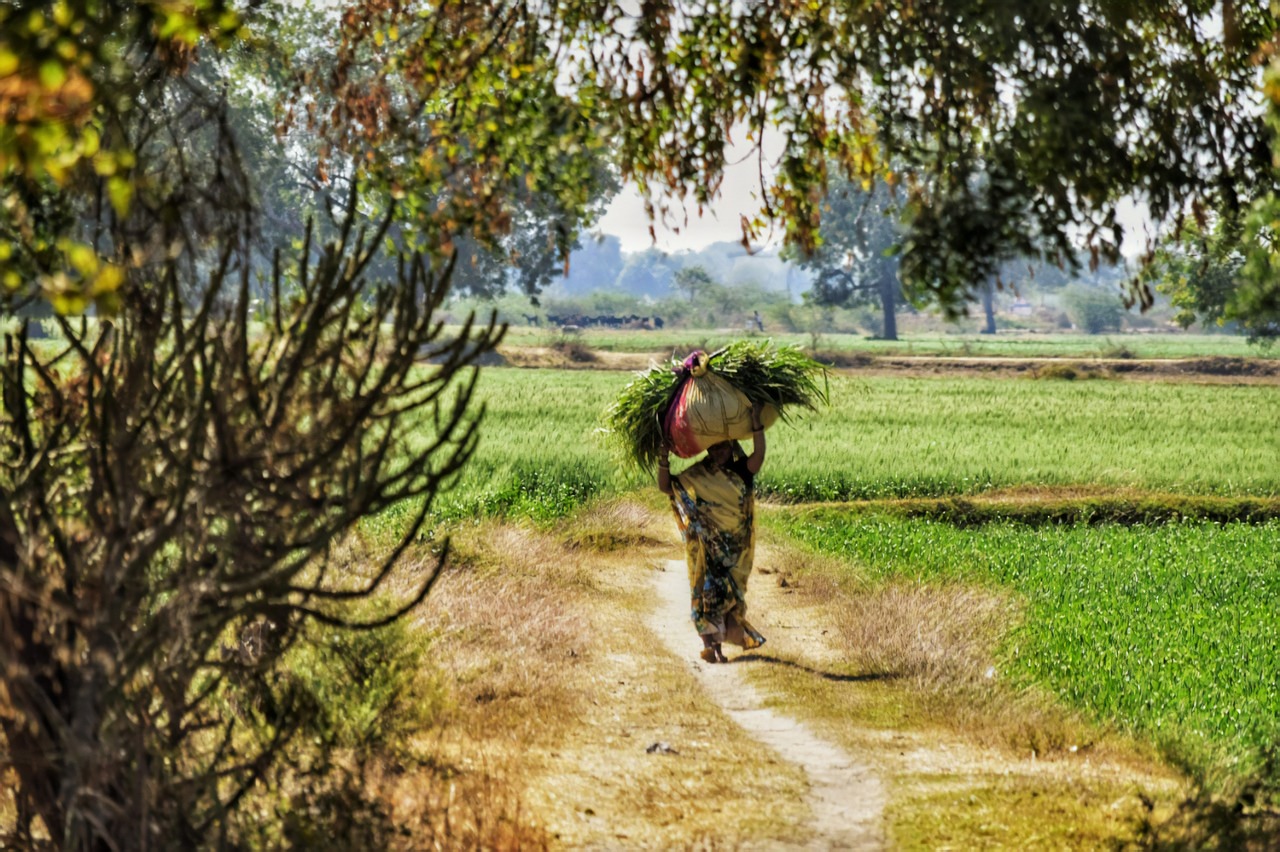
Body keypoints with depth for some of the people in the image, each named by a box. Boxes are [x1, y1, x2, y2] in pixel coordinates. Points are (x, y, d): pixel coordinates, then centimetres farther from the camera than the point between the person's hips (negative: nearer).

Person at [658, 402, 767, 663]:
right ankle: (711, 644, -2)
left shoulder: (741, 472, 0)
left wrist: (756, 422, -27)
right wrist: (664, 457, -14)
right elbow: (665, 486, -1)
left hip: (734, 550, 0)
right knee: (707, 591, -5)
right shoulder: (696, 477, 3)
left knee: (729, 591, 5)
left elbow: (759, 455, -18)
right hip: (706, 548, 0)